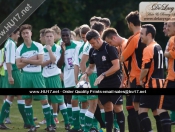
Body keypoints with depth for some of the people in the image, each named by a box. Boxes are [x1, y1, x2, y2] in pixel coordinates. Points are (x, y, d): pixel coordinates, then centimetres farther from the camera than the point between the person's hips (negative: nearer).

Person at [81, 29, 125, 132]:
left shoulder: (110, 48, -14)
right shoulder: (92, 51, 7)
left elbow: (116, 66, -19)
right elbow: (91, 66, 20)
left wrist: (103, 75, -23)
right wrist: (86, 74, -2)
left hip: (115, 84, -6)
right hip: (102, 85, 6)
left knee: (117, 108, -5)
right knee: (107, 109, 8)